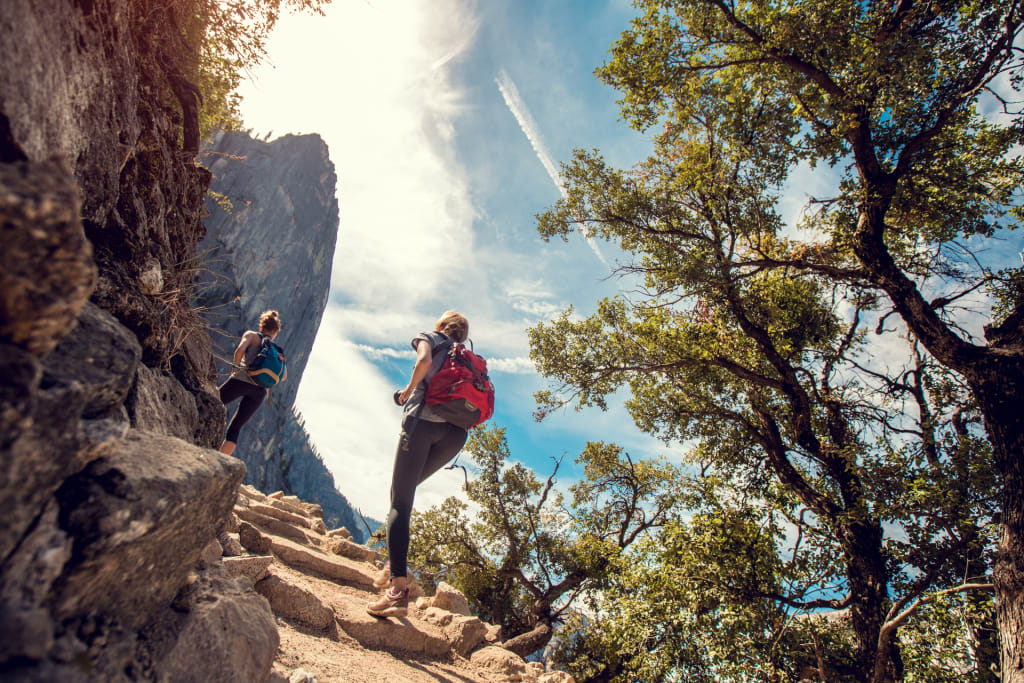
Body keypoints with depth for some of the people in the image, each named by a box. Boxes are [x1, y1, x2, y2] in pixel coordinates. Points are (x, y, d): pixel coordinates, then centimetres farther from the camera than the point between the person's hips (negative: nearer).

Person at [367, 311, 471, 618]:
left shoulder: (430, 337, 15)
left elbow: (424, 361, -9)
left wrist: (408, 390, 4)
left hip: (424, 420, -5)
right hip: (455, 432, 5)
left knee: (400, 503, -6)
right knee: (405, 490, 23)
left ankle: (398, 589, -17)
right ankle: (395, 562, 13)